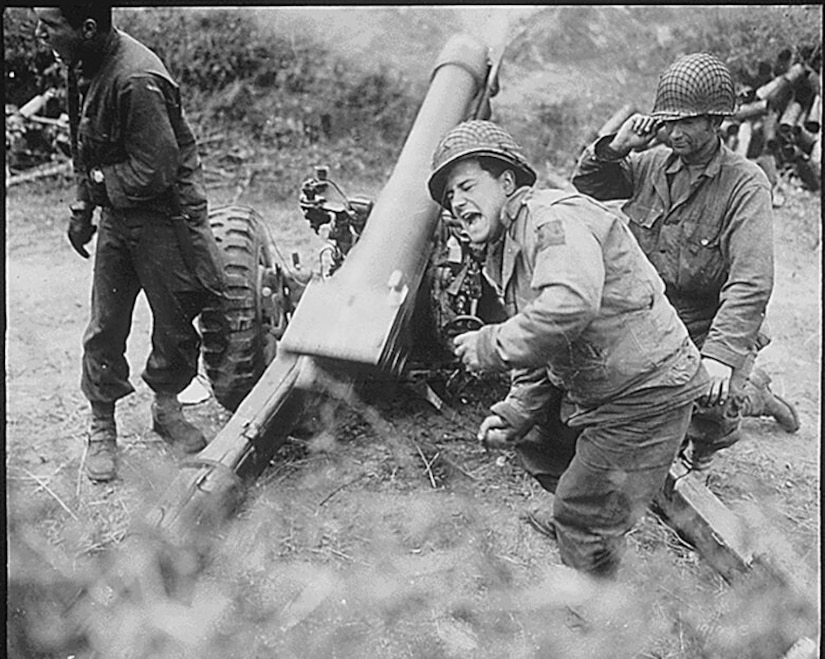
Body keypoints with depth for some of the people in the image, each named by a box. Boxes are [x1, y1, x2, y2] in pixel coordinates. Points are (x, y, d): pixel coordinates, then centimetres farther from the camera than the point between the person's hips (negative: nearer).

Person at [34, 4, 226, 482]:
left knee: (175, 325, 8)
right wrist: (82, 207, 8)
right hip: (115, 215, 7)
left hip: (164, 216, -7)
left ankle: (167, 407, 33)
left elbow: (155, 170, -25)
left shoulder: (136, 80, -26)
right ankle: (102, 428, 24)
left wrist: (98, 184, -12)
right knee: (105, 327, 9)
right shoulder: (85, 65, 1)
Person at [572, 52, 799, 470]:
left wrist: (720, 353, -33)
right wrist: (615, 148, -7)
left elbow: (750, 284, -21)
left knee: (708, 404, -26)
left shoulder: (746, 184, -11)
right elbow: (585, 185, 13)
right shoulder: (653, 164, 4)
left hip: (709, 331, -6)